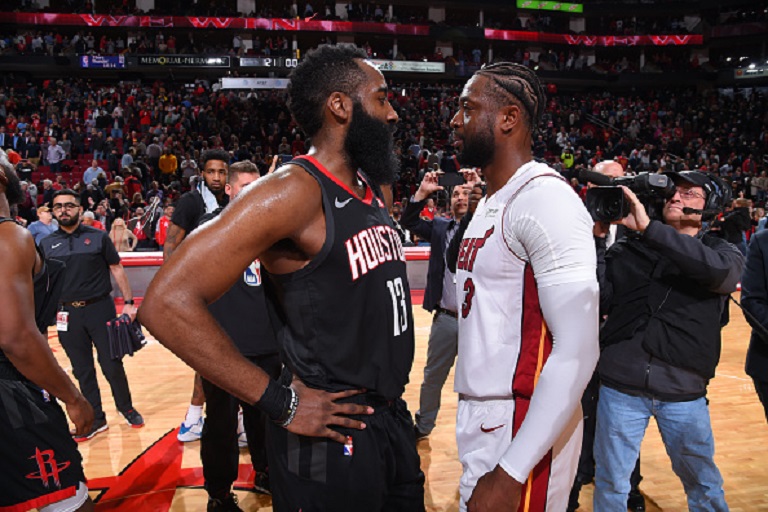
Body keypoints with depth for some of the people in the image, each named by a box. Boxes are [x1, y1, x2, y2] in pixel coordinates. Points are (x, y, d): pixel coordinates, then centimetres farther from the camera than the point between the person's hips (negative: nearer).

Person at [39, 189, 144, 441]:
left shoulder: (98, 237, 0)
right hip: (68, 314, 3)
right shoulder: (46, 244, 6)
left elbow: (117, 269, 2)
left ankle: (126, 408, 23)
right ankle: (95, 419, 23)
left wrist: (128, 302, -4)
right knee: (82, 370, 10)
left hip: (100, 309, -2)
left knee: (112, 365, 2)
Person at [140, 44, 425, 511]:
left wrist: (391, 389, 10)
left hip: (393, 419, 8)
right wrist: (281, 404, -22)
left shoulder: (373, 190, 7)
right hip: (331, 440, -8)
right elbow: (167, 303, -26)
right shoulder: (293, 192, -20)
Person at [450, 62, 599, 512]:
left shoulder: (545, 197, -18)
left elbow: (578, 350, -23)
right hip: (479, 419, 9)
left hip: (522, 431, -8)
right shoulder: (490, 203, 11)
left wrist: (512, 472, -23)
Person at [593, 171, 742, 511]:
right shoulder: (628, 249, 5)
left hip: (683, 392, 0)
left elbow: (720, 270, -21)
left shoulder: (723, 253, 4)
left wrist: (649, 227, -27)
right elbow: (600, 301, -5)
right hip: (621, 386, 0)